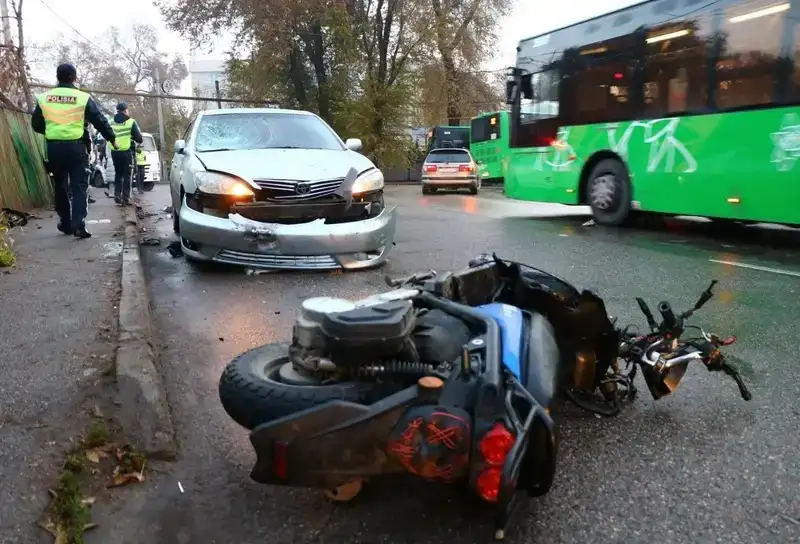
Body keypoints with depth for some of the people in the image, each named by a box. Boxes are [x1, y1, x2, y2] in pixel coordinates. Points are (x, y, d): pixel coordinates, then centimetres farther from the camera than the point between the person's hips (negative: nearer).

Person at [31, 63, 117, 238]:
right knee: (79, 186, -1)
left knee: (60, 186, 16)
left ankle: (65, 223, 22)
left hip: (53, 147, 3)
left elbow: (36, 125, 13)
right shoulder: (83, 97, -3)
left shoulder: (43, 98, 6)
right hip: (75, 147, -3)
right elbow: (100, 120, 1)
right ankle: (78, 225, -13)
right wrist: (112, 138, 14)